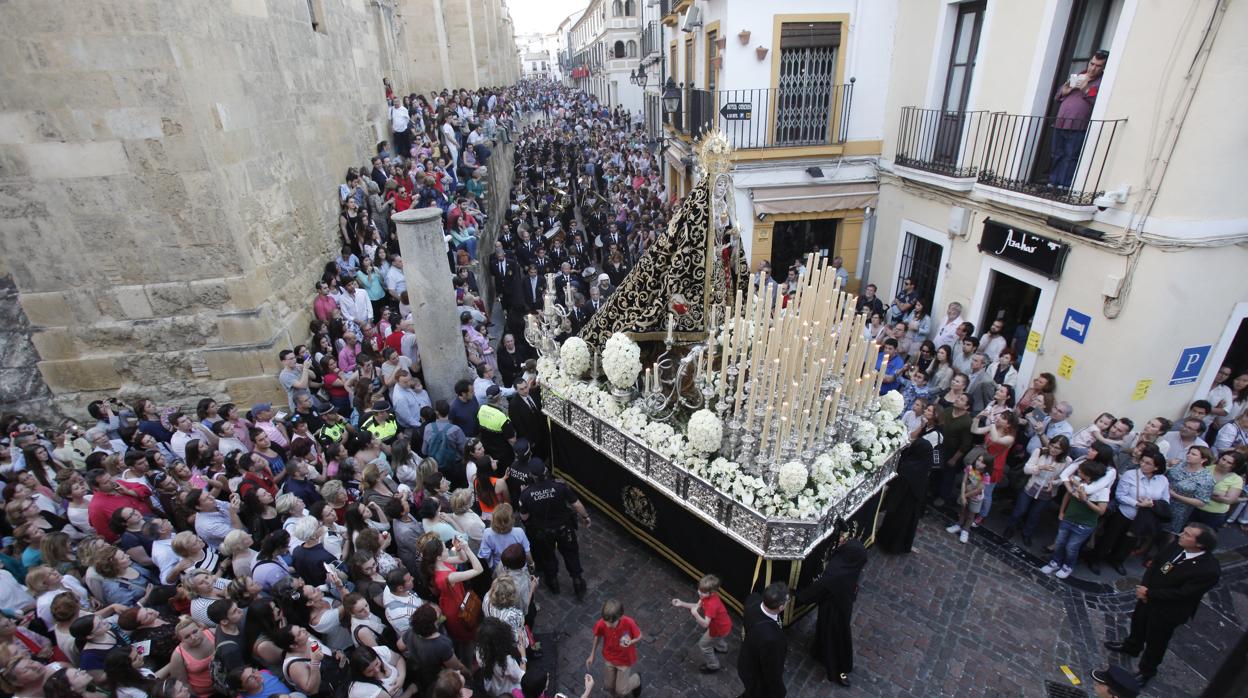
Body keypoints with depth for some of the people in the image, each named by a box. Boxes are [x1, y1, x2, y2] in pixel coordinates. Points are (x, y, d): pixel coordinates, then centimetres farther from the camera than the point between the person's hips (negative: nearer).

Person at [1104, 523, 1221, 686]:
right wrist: (1144, 587, -13)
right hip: (1149, 596, 6)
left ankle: (1147, 671, 42)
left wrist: (1149, 594, -21)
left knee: (1155, 641, 17)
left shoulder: (1209, 570, -33)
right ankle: (1131, 646, 58)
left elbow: (1182, 593, -27)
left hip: (1167, 610, -6)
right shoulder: (1176, 546, -17)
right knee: (1138, 623, 30)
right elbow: (1155, 563, -3)